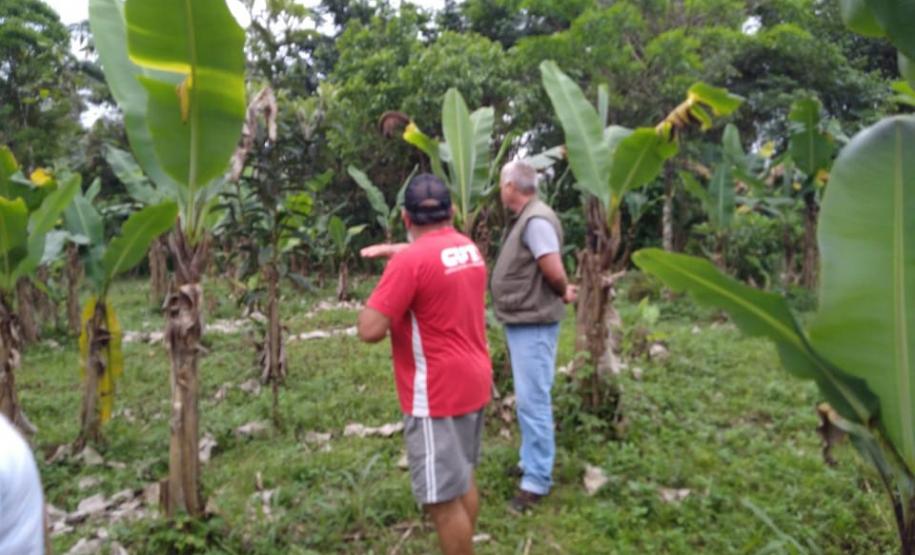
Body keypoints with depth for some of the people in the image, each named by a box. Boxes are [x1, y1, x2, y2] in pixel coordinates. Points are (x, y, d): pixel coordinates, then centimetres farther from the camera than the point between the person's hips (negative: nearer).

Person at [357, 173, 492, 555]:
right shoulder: (469, 248, 7)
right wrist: (392, 250, 25)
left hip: (436, 394, -9)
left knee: (443, 499, 1)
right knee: (463, 480, 22)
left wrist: (382, 294, -4)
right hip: (473, 382, 9)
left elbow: (370, 330, -21)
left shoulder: (410, 261, -19)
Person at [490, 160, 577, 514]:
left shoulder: (536, 220, -19)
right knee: (527, 400, 19)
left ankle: (537, 480, 3)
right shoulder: (522, 219, 13)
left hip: (533, 324, -11)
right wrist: (565, 291, 5)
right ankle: (531, 461, 33)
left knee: (533, 401, -6)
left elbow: (554, 272, -23)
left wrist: (562, 293, -5)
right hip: (520, 322, 11)